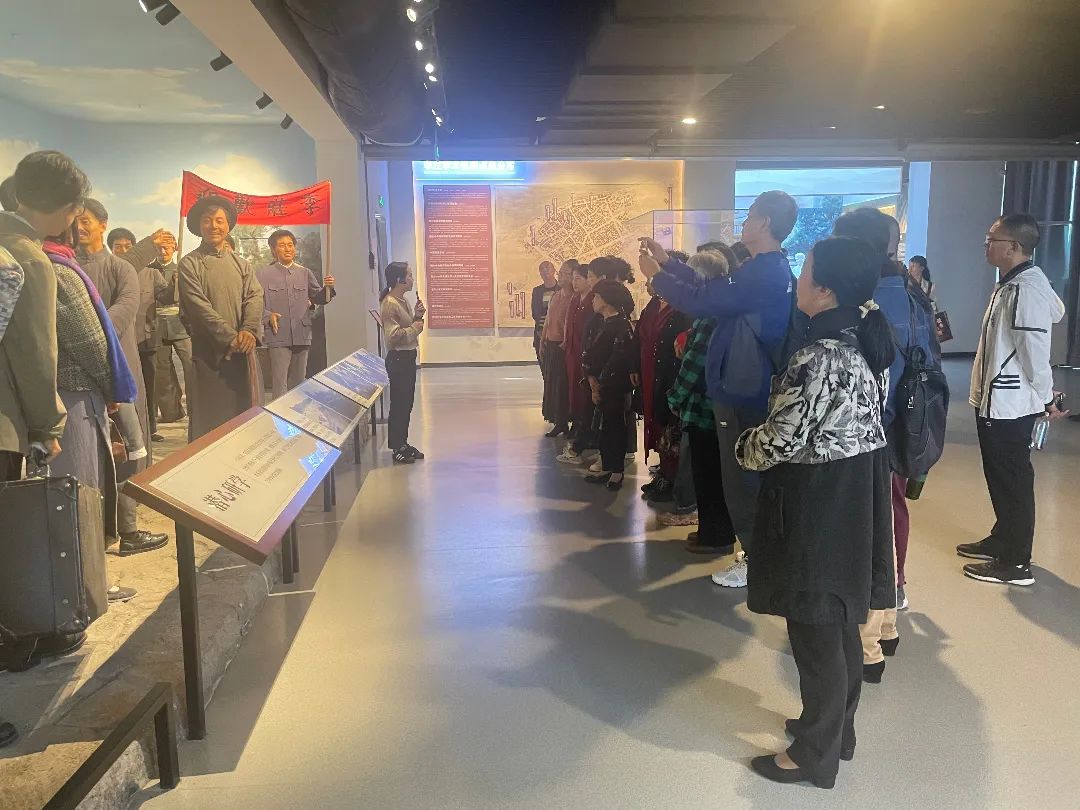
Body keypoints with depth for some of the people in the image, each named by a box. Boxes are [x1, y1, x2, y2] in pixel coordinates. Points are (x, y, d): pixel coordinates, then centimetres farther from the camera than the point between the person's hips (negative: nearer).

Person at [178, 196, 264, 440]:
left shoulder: (241, 263, 14)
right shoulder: (189, 264, 0)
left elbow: (255, 297, 2)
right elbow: (199, 306, -10)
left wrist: (249, 330, -17)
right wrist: (230, 337, -20)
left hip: (243, 350, 4)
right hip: (208, 353, -4)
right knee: (208, 422, 1)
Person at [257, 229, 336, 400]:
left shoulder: (304, 273, 13)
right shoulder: (263, 274, 2)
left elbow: (318, 297, 11)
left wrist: (327, 288, -9)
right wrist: (268, 316, -17)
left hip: (302, 335, 4)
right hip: (278, 336, -4)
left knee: (298, 382, 14)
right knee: (280, 383, -5)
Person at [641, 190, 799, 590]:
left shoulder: (763, 274, -23)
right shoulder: (772, 270, 11)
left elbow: (700, 301, -22)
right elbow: (710, 289, 16)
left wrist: (657, 275, -6)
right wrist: (667, 262, 17)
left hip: (742, 392, -10)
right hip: (750, 388, 10)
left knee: (741, 480, 1)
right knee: (750, 475, 20)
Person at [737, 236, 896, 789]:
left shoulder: (819, 358, -24)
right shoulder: (865, 339, 4)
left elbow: (779, 442, -21)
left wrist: (744, 447, -1)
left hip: (816, 502, -9)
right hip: (854, 494, 9)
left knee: (815, 630, 5)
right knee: (840, 623, 21)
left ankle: (815, 754, 21)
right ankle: (836, 727, 38)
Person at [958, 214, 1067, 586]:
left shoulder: (1026, 290, -21)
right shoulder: (1011, 283, 11)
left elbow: (1035, 351, -20)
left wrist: (1046, 398, -11)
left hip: (1010, 404, -10)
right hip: (995, 400, 10)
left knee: (1014, 481, -1)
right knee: (999, 476, 20)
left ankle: (1015, 564, 9)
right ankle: (1002, 540, 35)